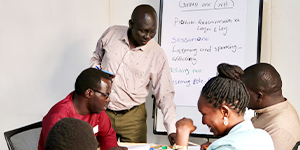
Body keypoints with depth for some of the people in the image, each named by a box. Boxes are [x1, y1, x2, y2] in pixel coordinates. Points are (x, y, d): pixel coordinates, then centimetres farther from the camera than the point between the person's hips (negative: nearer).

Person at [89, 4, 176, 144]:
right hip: (102, 111, 2)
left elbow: (164, 95, -10)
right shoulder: (111, 34, -4)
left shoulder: (157, 55, -11)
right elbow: (96, 58, 15)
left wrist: (172, 130, -20)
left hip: (132, 117, -2)